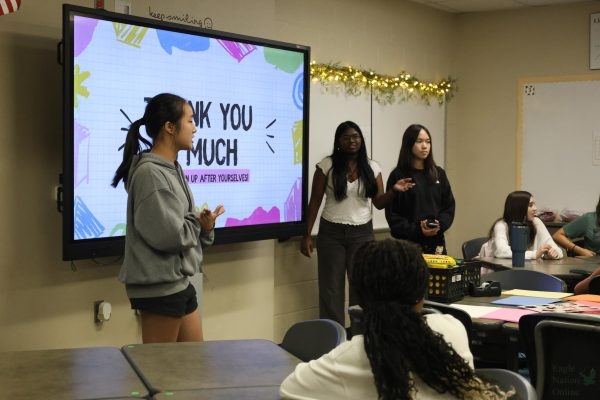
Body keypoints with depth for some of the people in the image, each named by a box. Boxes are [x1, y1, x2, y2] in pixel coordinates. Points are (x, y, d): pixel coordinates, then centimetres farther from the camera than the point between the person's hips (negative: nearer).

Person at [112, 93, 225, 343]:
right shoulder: (149, 173, -19)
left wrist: (204, 226, -7)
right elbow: (168, 235, -24)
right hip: (158, 285, -9)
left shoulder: (172, 169, 11)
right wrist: (199, 223, -6)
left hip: (178, 281, 10)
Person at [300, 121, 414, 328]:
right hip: (331, 233, -2)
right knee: (331, 289, 3)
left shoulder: (372, 167, 4)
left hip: (362, 233, 2)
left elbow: (379, 202, 3)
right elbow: (315, 201, -2)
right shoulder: (327, 165, -4)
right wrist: (307, 234, -5)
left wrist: (394, 190, -18)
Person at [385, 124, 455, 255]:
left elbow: (449, 206, 10)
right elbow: (392, 214, -6)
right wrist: (417, 230, -17)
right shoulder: (398, 176, -3)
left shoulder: (439, 174, 11)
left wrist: (440, 225, -9)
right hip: (408, 243, -4)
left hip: (436, 242, 4)